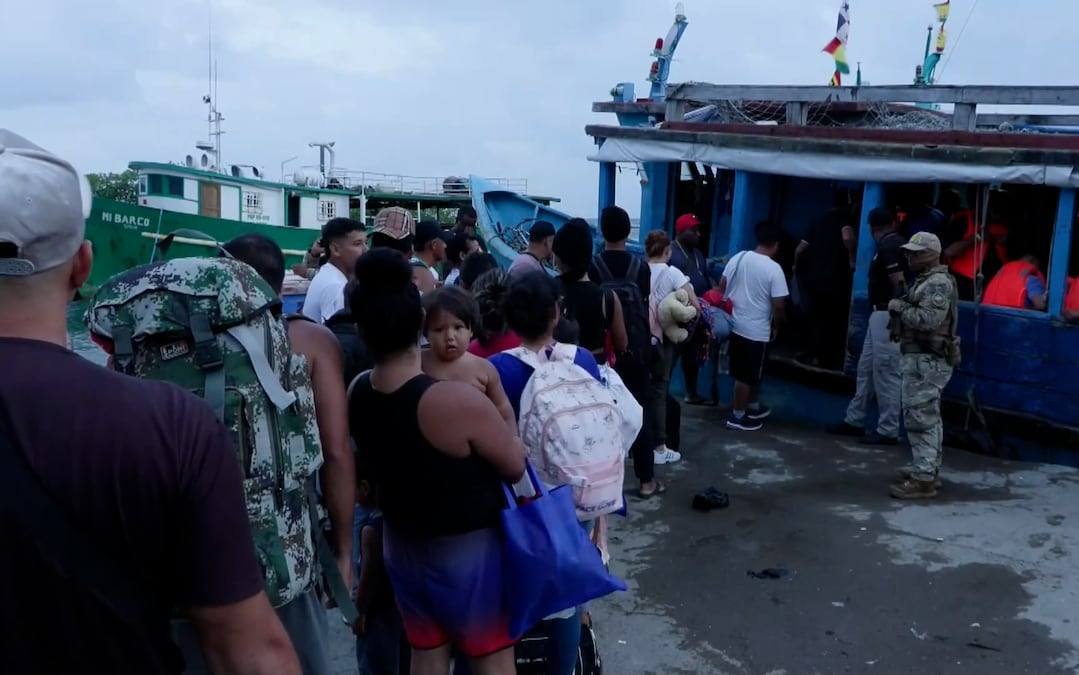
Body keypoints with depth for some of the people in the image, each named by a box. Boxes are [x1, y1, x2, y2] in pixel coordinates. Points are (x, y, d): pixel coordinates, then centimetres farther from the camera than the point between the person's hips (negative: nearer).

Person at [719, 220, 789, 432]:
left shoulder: (738, 258, 0)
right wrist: (777, 323, 1)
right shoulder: (774, 269, -16)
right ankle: (737, 416, 15)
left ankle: (753, 406, 37)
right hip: (757, 331, -7)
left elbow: (721, 287, 5)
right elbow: (778, 304, -17)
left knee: (747, 372, 21)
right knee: (747, 375, 6)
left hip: (734, 324, 7)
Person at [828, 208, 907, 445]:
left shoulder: (888, 246, -14)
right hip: (880, 315, 10)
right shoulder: (897, 243, 14)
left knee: (885, 372, -5)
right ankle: (854, 420, 23)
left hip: (887, 315, -10)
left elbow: (899, 284, -21)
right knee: (866, 368, 15)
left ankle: (888, 431, 2)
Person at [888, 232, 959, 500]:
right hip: (923, 358, 11)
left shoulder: (938, 283, -15)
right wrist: (900, 307, 5)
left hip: (926, 360, -11)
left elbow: (929, 319, -27)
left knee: (919, 418, -10)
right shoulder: (926, 280, 17)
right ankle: (929, 469, 24)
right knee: (928, 417, 15)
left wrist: (899, 307, -15)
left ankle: (923, 479, -7)